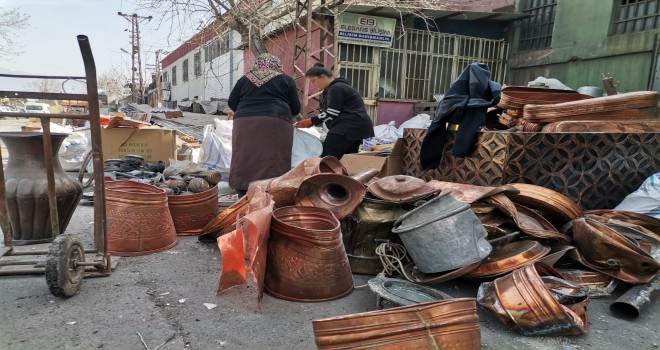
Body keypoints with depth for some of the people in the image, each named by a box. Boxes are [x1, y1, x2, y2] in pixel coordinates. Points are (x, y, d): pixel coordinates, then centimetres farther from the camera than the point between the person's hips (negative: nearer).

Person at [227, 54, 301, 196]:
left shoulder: (244, 79, 17)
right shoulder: (286, 80, 12)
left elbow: (231, 103, 16)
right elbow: (295, 108, 13)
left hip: (245, 124, 3)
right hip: (275, 124, -2)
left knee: (245, 161, 5)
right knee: (272, 163, -2)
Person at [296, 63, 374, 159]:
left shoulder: (336, 88, -10)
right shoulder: (331, 89, 25)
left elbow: (331, 114, -17)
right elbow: (325, 113, 22)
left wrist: (311, 121, -11)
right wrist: (309, 123, 9)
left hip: (350, 127, -11)